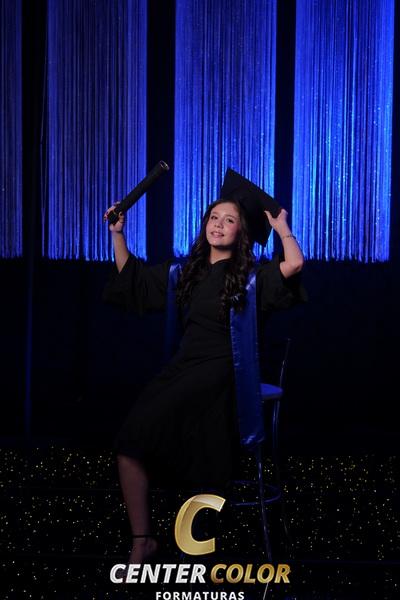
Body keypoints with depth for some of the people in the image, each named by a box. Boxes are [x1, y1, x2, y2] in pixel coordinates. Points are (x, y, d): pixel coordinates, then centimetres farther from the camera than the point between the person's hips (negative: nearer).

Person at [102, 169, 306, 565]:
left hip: (222, 371, -5)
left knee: (148, 424, -29)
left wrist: (280, 225, -3)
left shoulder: (251, 275, 2)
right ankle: (141, 540, -13)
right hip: (183, 365, 5)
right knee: (130, 443, -20)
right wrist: (117, 233, 18)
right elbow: (130, 276, 27)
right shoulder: (188, 271, 17)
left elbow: (295, 264, -18)